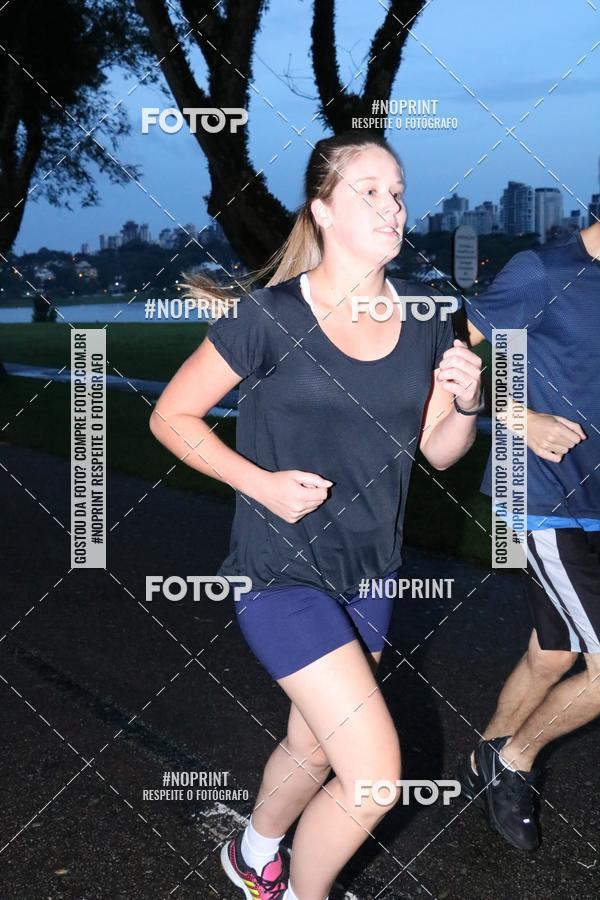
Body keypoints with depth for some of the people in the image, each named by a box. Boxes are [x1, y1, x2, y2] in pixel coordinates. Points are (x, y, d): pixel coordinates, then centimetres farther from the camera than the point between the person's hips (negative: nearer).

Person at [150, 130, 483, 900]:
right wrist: (262, 482, -18)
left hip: (370, 574, 6)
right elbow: (171, 415, -7)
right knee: (374, 776, -12)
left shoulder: (424, 319, 0)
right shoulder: (269, 318, -15)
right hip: (282, 571, -6)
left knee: (314, 745, 24)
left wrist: (465, 403, -13)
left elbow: (440, 452, 8)